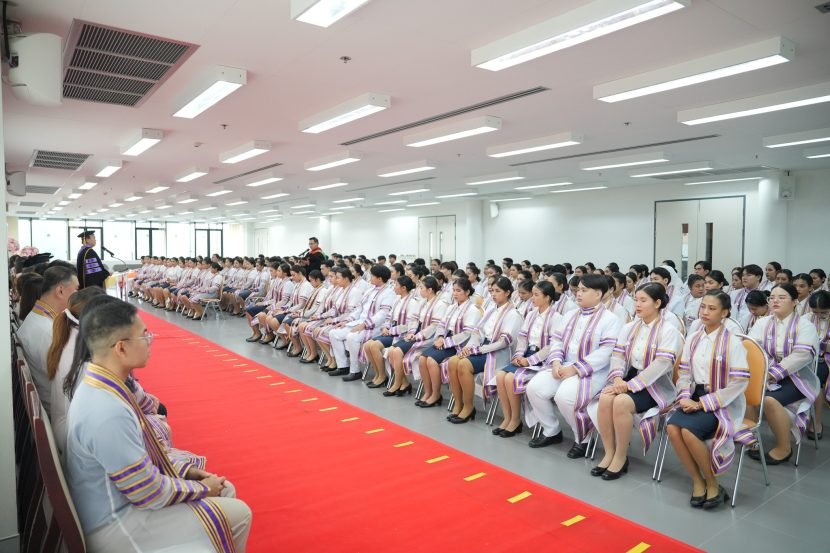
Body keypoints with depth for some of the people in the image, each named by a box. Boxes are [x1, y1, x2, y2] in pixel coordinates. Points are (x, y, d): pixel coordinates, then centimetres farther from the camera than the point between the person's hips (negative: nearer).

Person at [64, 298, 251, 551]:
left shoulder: (98, 385, -3)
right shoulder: (108, 413, -34)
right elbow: (150, 494, -25)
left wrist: (184, 471, 6)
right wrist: (203, 488, -10)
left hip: (122, 495, 9)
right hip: (115, 524, -9)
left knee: (225, 490, 14)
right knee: (238, 514, -4)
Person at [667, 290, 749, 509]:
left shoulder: (733, 343, -9)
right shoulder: (692, 340, 7)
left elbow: (739, 383, -13)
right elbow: (684, 374, 10)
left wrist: (702, 403, -16)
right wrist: (685, 398, -10)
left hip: (723, 403, -4)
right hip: (695, 398, 5)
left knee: (688, 431, -29)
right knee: (672, 427, -24)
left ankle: (712, 483, -4)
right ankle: (697, 481, -4)